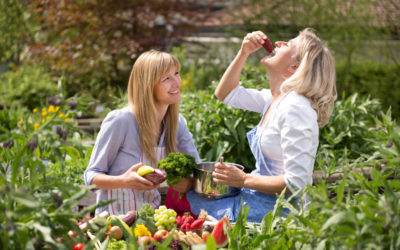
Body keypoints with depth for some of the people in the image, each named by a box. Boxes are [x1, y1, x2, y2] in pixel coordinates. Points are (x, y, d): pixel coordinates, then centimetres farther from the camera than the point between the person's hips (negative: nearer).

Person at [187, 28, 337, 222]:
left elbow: (297, 183, -26)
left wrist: (244, 180, -18)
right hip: (259, 198, 9)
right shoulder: (273, 99, 6)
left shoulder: (295, 109, -23)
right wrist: (243, 53, 8)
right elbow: (224, 94, 22)